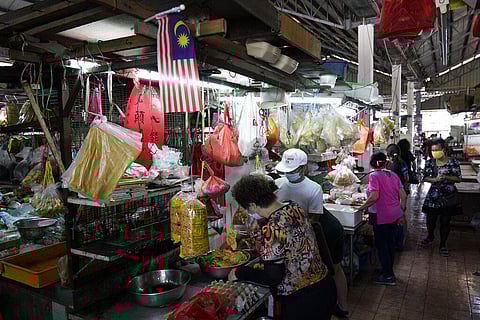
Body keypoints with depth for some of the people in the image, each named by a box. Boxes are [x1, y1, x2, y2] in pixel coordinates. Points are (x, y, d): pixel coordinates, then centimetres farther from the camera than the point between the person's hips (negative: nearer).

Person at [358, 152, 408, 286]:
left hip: (381, 216, -7)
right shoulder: (393, 175, 6)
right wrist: (402, 211, 16)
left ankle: (388, 276, 13)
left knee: (381, 245, 5)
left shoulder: (374, 176, -14)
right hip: (395, 214, 7)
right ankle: (388, 269, 34)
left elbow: (374, 197, -26)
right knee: (390, 242, 19)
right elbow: (403, 195, 5)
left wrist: (362, 208, -14)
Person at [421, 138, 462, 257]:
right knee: (430, 219, 11)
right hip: (433, 195, 3)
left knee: (445, 221, 7)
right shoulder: (429, 162, 0)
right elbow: (425, 177, 1)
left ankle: (443, 244, 23)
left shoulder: (454, 163, -9)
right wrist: (435, 179, -18)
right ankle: (430, 236, 40)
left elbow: (459, 179, -7)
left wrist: (446, 177, -24)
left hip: (448, 197, -2)